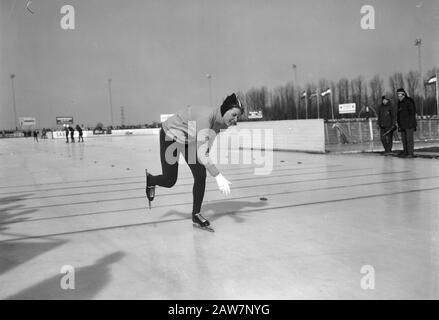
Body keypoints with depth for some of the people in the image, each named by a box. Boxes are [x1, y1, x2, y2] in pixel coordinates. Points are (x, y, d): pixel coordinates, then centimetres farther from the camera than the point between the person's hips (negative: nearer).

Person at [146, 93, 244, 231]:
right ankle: (149, 179, 36)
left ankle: (196, 215, 7)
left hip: (189, 139, 7)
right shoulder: (206, 117, -41)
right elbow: (201, 154, -48)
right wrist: (218, 176, -54)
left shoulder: (222, 122, -16)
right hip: (171, 135, -7)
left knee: (201, 176, -6)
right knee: (169, 181, 0)